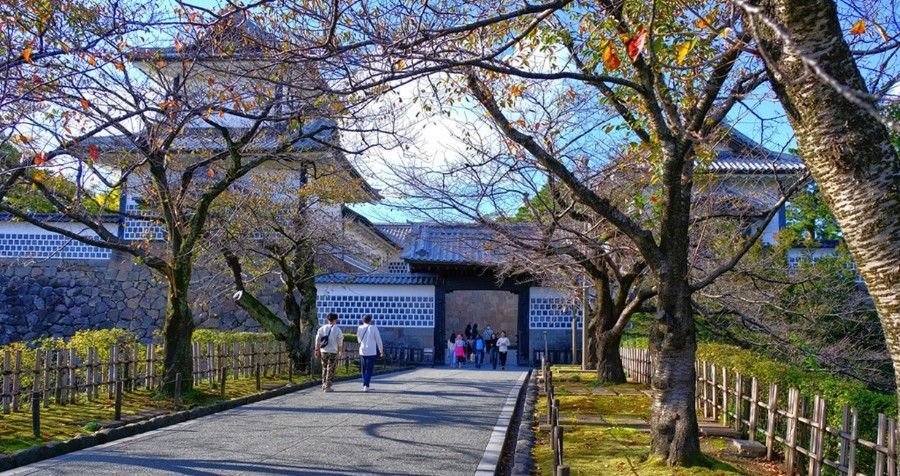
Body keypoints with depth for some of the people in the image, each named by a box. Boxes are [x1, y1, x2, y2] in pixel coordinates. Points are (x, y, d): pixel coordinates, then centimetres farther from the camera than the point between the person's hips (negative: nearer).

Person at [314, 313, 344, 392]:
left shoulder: (322, 329, 3)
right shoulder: (337, 330, -5)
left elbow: (317, 341, 3)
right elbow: (340, 343, -3)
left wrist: (317, 350, 11)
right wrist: (341, 352, 8)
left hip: (323, 352, 3)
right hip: (333, 352, -3)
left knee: (324, 368, 17)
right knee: (330, 370, 3)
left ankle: (324, 385, 22)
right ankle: (327, 387, 2)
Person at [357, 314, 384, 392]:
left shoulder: (359, 328, 3)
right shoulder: (373, 328, -5)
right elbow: (378, 340, -1)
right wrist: (381, 351, 9)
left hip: (362, 351, 3)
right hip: (371, 352, -3)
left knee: (364, 369, 14)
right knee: (369, 369, -2)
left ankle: (364, 385, 18)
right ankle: (366, 385, -14)